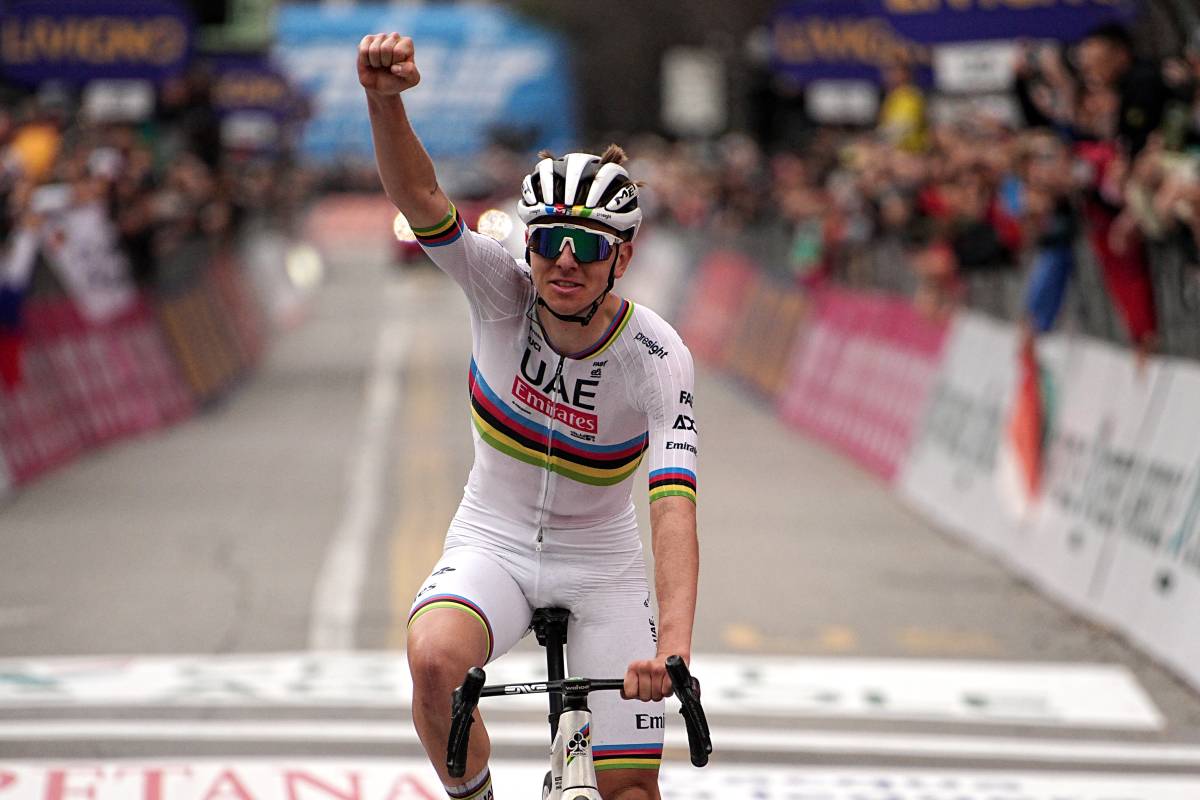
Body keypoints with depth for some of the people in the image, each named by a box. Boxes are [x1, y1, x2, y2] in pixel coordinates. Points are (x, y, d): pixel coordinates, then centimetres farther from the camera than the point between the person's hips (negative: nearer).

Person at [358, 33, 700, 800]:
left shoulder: (656, 357, -22)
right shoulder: (502, 292, -17)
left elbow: (674, 505, -33)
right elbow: (419, 198, -33)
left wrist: (674, 645, -48)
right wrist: (386, 99, -54)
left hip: (601, 563, 0)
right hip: (494, 543, 0)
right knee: (433, 660, -32)